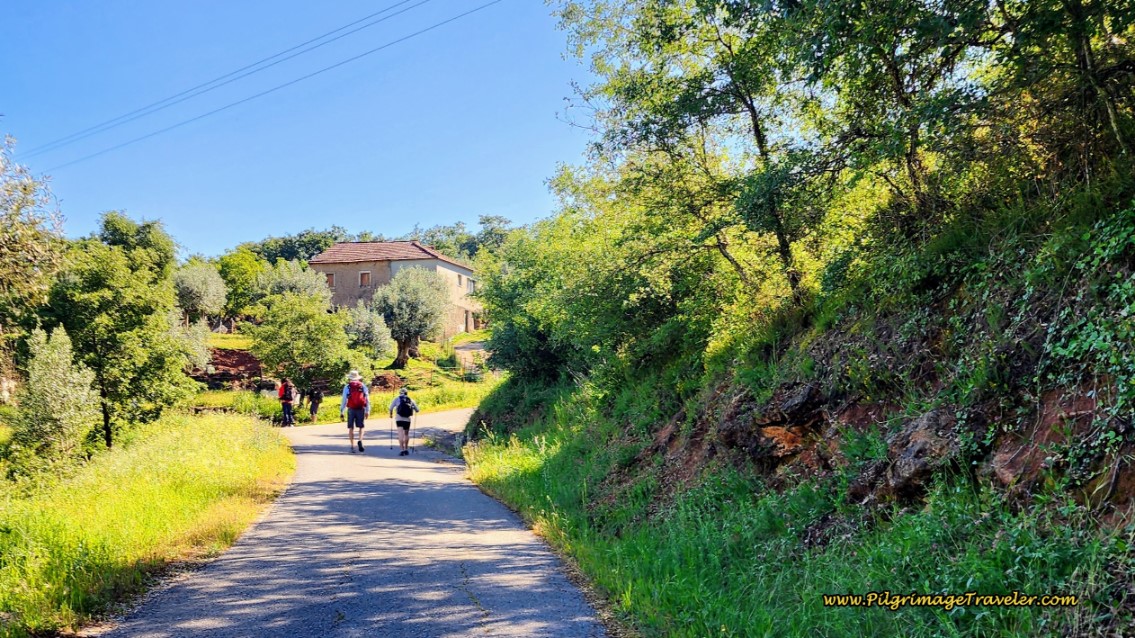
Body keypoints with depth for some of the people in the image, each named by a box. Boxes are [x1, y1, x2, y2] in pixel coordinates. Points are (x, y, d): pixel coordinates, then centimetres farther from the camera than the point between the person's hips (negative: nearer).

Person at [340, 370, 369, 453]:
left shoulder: (347, 387, 1)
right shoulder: (363, 386, 5)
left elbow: (344, 400, -1)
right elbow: (367, 399, 3)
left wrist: (341, 412, 3)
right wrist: (367, 411, 7)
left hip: (351, 409, 0)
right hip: (361, 409, 1)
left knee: (351, 428, 8)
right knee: (361, 427, 12)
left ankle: (352, 446, 7)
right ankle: (360, 440, -14)